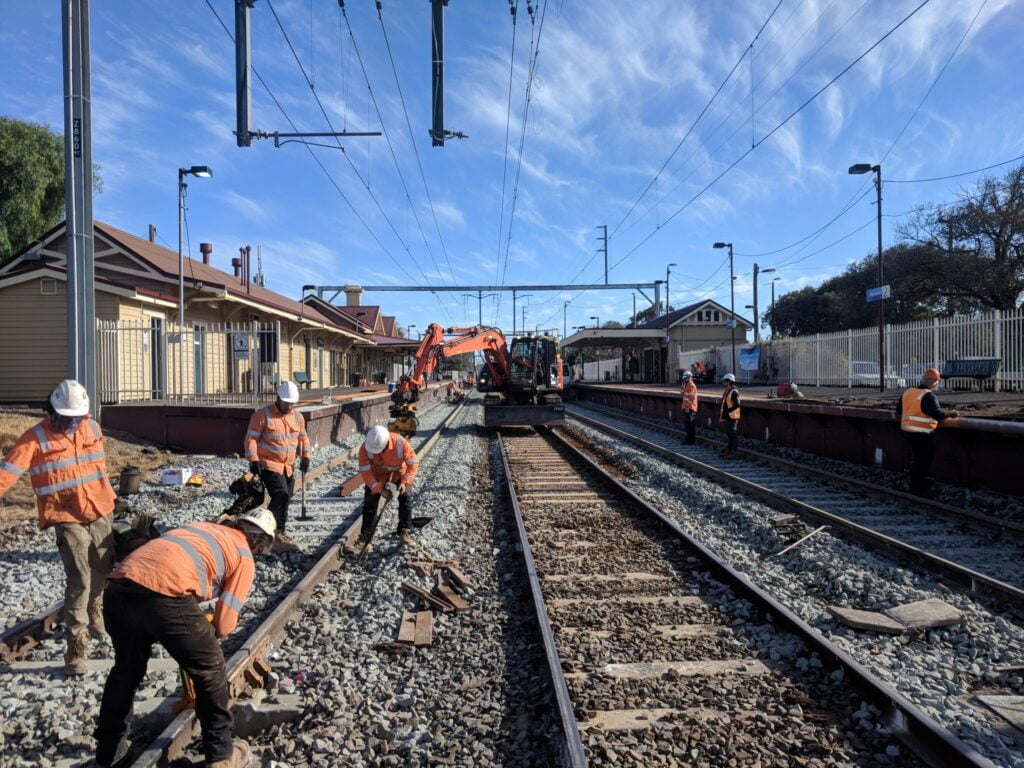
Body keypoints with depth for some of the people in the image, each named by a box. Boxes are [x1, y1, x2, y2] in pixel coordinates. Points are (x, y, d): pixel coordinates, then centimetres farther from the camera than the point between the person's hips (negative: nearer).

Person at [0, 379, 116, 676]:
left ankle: (92, 610, 49)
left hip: (101, 513, 5)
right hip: (68, 519, -5)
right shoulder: (37, 437, -11)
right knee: (78, 580, -10)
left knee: (103, 570, 19)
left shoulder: (93, 428, 2)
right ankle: (76, 646, 0)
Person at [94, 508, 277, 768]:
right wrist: (198, 633, 34)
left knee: (126, 669, 32)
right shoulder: (244, 558, 15)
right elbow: (224, 623, 12)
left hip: (118, 587, 7)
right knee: (210, 670, 16)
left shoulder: (202, 527, 33)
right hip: (164, 596, -6)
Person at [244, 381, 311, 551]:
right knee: (281, 496, -19)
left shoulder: (298, 417, 9)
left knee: (285, 498, 11)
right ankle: (276, 534, -11)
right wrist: (253, 460, -15)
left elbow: (303, 438, 19)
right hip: (268, 464, -6)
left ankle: (278, 533, 24)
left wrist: (305, 457, 7)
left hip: (288, 467, 7)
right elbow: (251, 438, -8)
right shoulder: (263, 415, -8)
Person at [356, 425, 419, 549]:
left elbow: (413, 463, -25)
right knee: (370, 504, -1)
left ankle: (404, 532, 4)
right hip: (377, 475, 0)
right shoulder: (365, 448, -32)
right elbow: (365, 472, -26)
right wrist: (379, 489, -34)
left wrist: (405, 482, -34)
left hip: (397, 473, 0)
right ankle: (365, 537, 12)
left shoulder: (400, 443, -36)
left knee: (405, 498, -8)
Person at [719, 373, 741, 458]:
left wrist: (728, 411, -21)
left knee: (732, 434, -4)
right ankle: (729, 450, 24)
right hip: (726, 417, 10)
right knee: (729, 434, 16)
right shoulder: (726, 392, 14)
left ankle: (733, 452, 0)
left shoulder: (734, 392, -16)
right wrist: (721, 412, 13)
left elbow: (737, 405, -23)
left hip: (732, 417, -10)